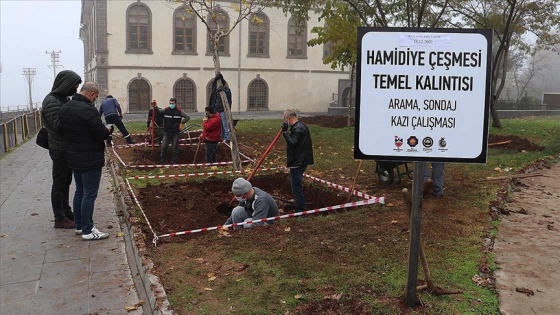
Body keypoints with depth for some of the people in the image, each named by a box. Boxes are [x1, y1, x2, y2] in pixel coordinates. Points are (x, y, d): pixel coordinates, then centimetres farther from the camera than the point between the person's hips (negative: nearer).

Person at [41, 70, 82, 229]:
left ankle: (66, 212, 31)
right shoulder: (51, 101, -19)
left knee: (66, 182, 18)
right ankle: (59, 219, 10)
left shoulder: (64, 98, 10)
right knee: (59, 184, 1)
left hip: (68, 148, 9)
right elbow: (58, 125, -25)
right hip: (60, 149, -9)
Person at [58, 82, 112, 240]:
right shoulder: (88, 109, -22)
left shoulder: (65, 108, 8)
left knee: (79, 191, 18)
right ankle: (87, 231, 5)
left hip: (73, 157, 9)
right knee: (89, 194, -2)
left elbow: (64, 129, 15)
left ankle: (79, 225, 28)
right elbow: (101, 134, -22)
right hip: (90, 160, -9)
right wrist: (109, 129, 0)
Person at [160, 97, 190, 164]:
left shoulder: (179, 111, -1)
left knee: (175, 147, 5)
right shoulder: (165, 110, 2)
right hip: (167, 132, 1)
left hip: (176, 133, -1)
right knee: (163, 147, -2)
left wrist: (181, 123, -3)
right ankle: (163, 161, 13)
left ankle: (174, 161, 15)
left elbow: (187, 117, 3)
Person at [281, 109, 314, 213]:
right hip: (300, 161, 11)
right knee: (297, 186, 20)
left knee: (296, 187, -5)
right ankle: (300, 208, 29)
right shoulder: (301, 126, 15)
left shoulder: (297, 129, -18)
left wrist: (285, 132, -24)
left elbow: (292, 143, -25)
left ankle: (300, 210, 0)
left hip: (297, 163, -11)